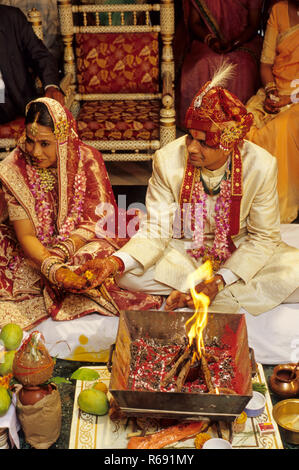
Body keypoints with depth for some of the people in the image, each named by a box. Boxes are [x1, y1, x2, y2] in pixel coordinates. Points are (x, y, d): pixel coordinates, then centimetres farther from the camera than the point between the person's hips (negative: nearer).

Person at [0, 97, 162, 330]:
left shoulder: (87, 159, -13)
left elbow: (97, 222, -10)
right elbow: (26, 235, -17)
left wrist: (64, 249, -29)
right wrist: (54, 268, -37)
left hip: (83, 244, 0)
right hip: (34, 252, 1)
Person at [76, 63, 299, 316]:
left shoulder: (261, 165, -21)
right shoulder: (168, 160, -20)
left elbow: (263, 237, -12)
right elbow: (156, 231, -15)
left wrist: (220, 281, -25)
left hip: (239, 251, 0)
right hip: (182, 250, 0)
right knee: (129, 274, -25)